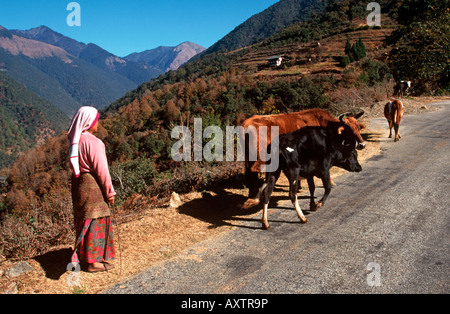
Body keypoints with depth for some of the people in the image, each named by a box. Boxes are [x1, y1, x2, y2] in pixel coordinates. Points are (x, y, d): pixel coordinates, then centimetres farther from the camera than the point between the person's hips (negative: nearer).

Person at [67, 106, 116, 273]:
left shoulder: (76, 140, 6)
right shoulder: (92, 142, -20)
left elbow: (76, 165, 13)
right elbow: (101, 169, -19)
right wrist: (110, 192, -11)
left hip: (79, 183, 9)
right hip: (93, 185, -9)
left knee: (84, 220, 19)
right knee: (96, 222, 2)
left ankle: (83, 256, 33)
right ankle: (94, 261, 11)